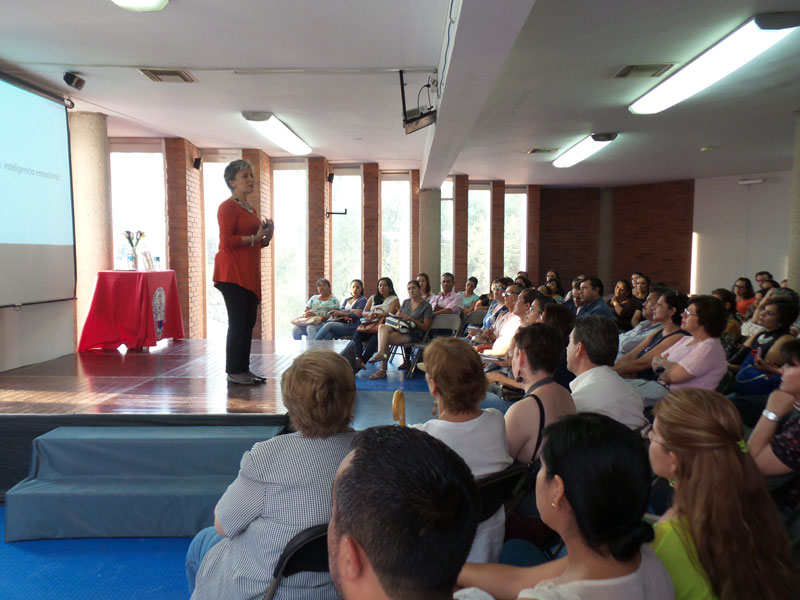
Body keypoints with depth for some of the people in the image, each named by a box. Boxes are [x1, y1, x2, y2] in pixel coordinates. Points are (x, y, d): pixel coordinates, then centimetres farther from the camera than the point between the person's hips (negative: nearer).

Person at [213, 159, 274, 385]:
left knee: (248, 322, 8)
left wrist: (266, 237, 7)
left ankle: (244, 369, 15)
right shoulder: (228, 207, -8)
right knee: (238, 322, -8)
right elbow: (226, 241, -17)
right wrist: (255, 237, -18)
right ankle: (234, 372, 0)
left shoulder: (250, 209, 19)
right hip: (232, 273, -9)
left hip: (249, 273, 9)